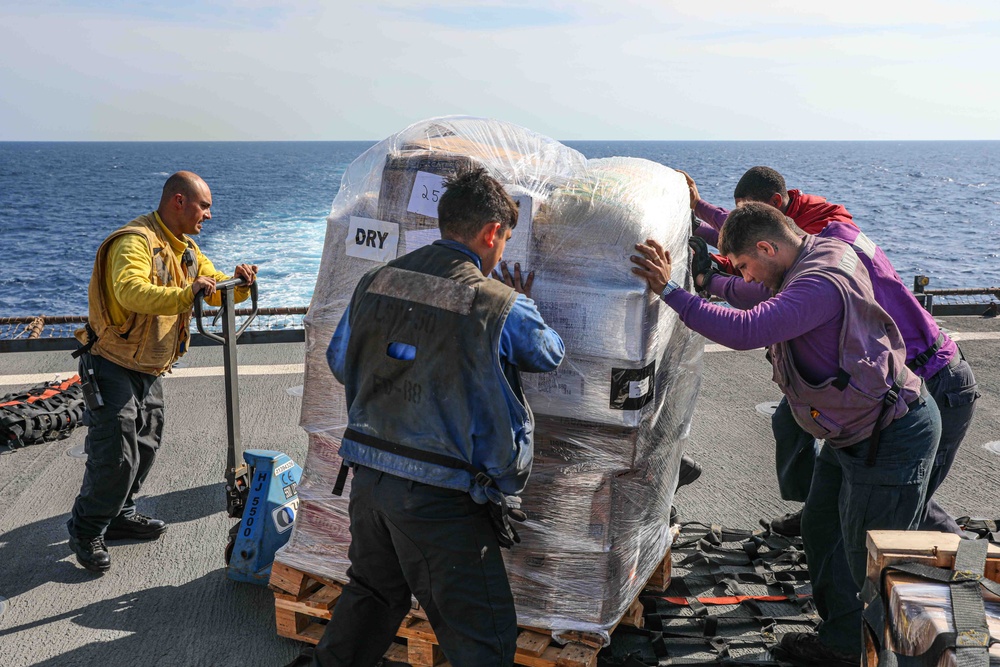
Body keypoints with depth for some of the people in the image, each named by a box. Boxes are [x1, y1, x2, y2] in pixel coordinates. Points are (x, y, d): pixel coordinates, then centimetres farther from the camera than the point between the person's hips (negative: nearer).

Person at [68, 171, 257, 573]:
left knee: (146, 447, 16)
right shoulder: (136, 241, -22)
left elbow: (217, 290, 12)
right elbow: (132, 292, -39)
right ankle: (86, 531, 10)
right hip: (112, 367, -9)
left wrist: (240, 284, -10)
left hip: (149, 371, 9)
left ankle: (118, 515, 34)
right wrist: (186, 293, -49)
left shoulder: (187, 250, 10)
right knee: (115, 455, -8)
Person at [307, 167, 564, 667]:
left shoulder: (374, 283, 2)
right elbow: (550, 355, 6)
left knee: (370, 595, 29)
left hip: (368, 478, 7)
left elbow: (338, 362, 16)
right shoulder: (500, 307, -15)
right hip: (439, 500, -6)